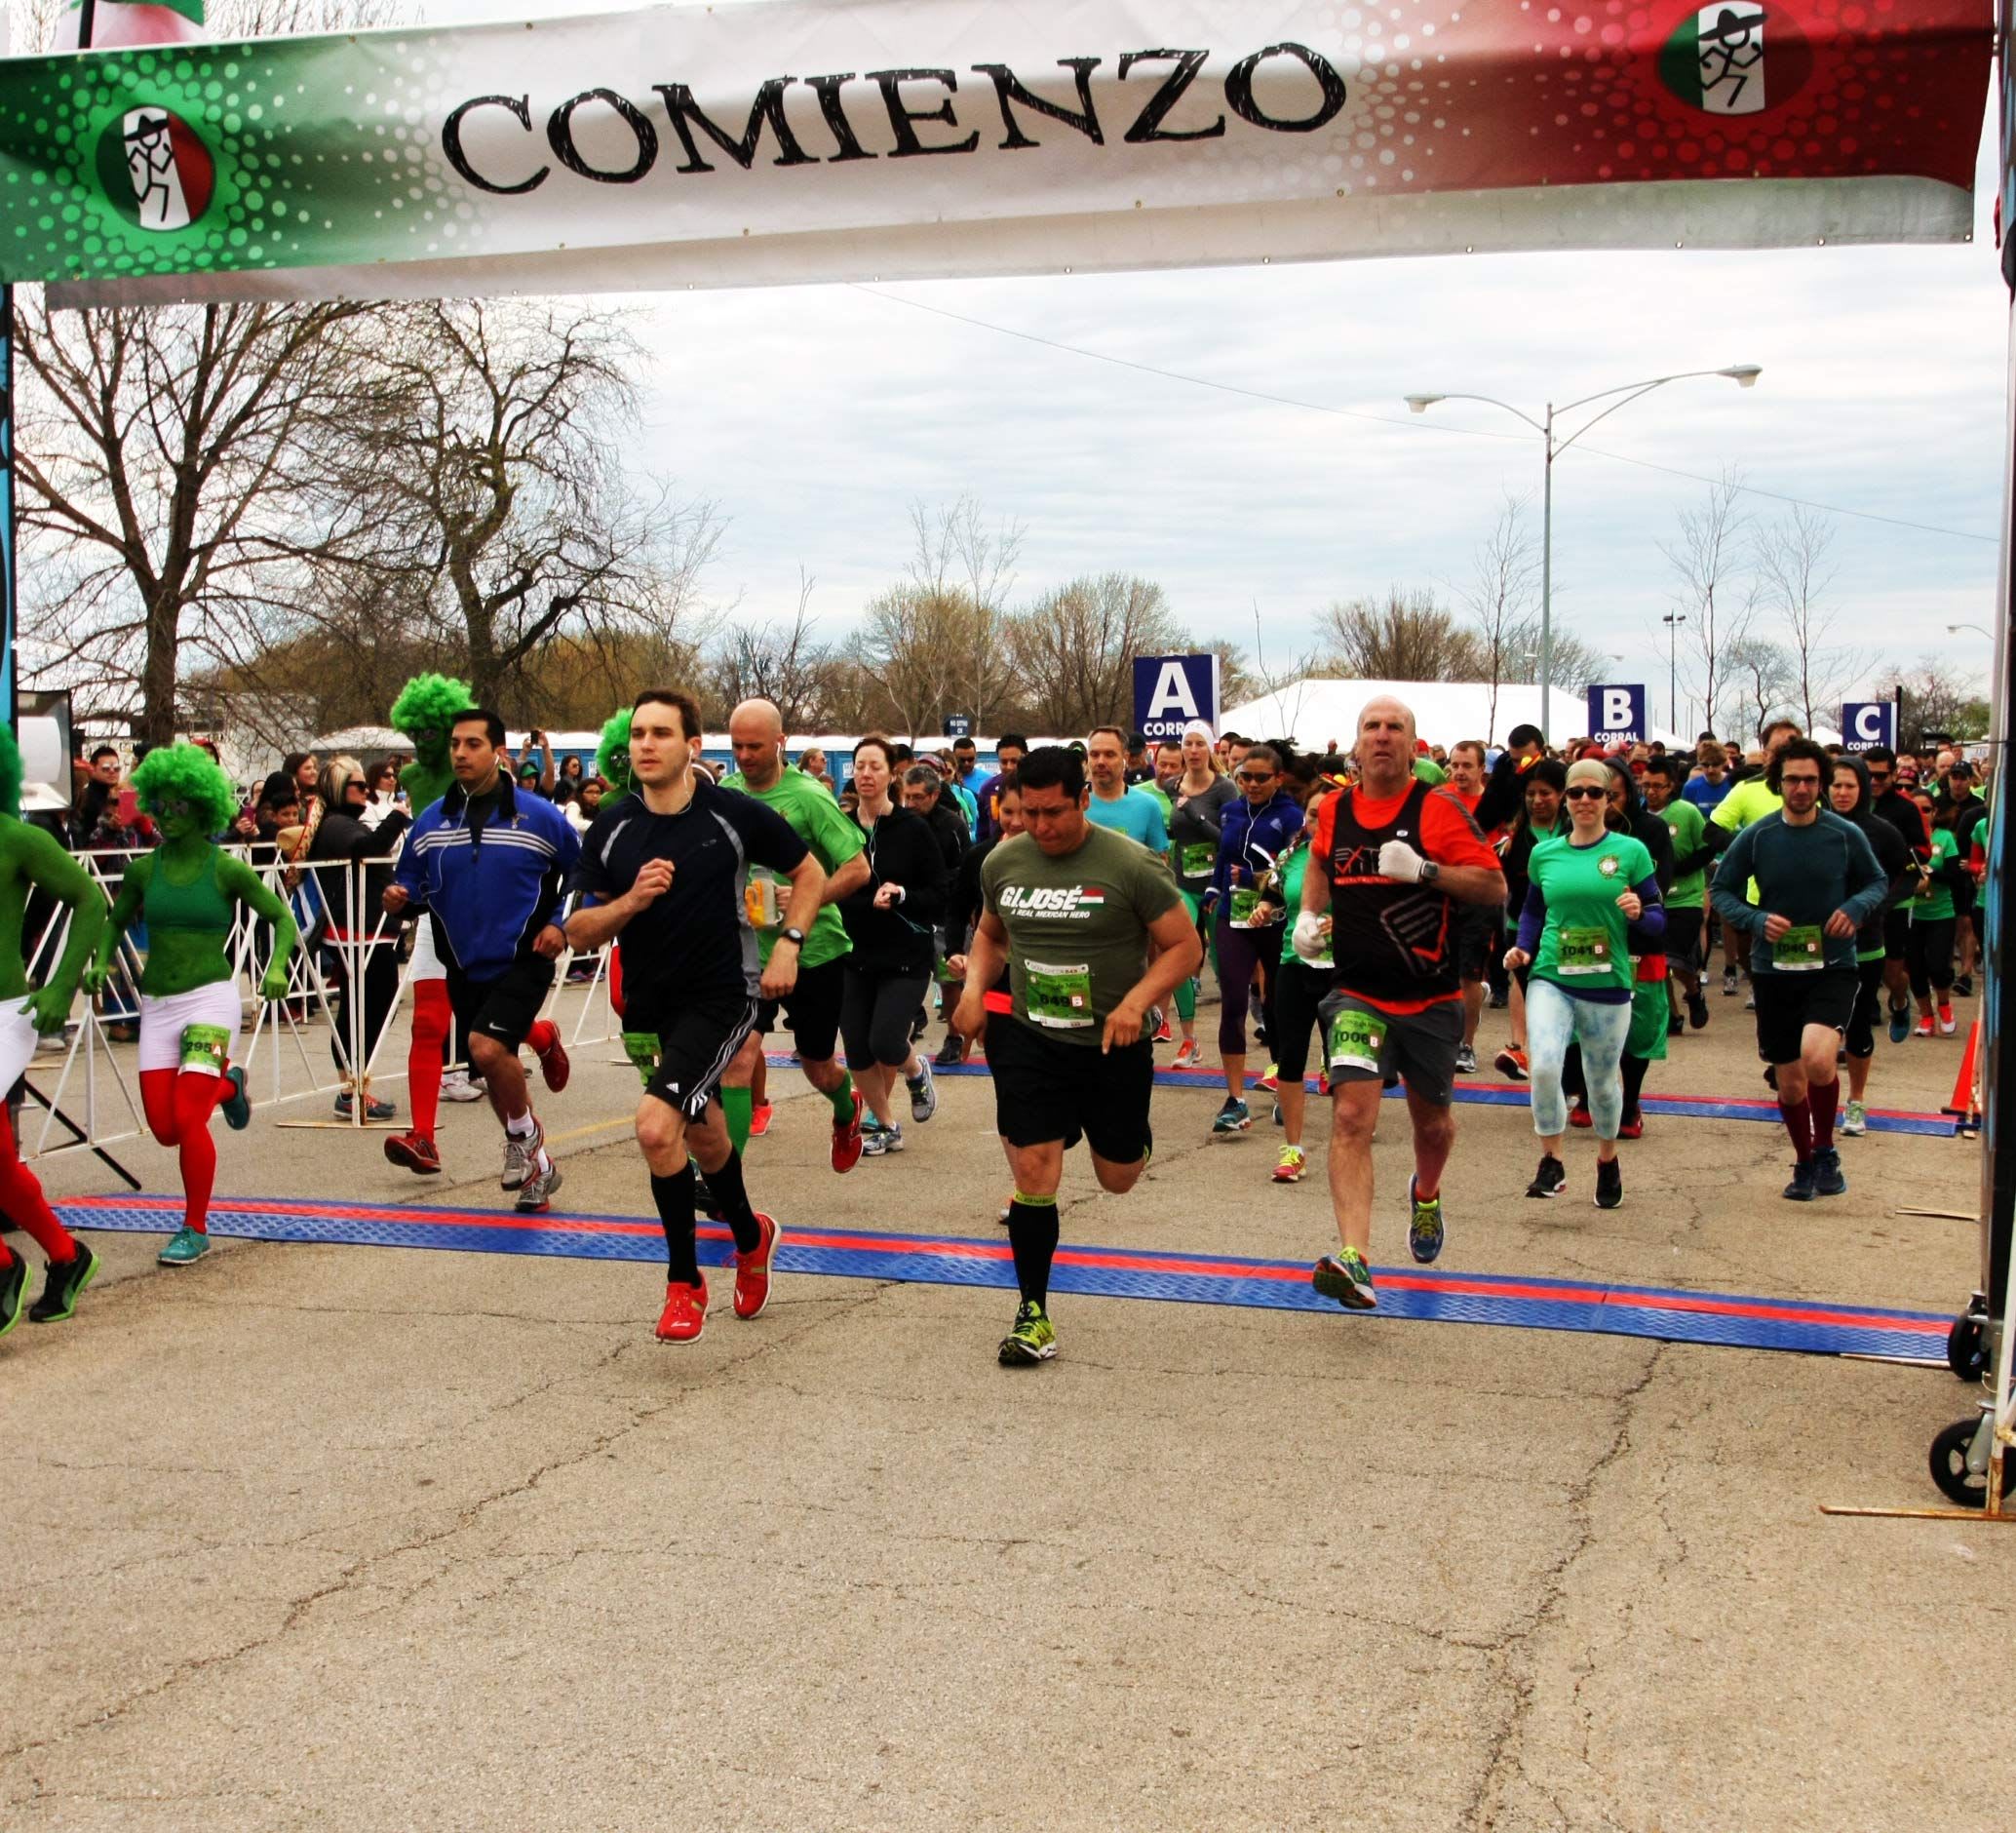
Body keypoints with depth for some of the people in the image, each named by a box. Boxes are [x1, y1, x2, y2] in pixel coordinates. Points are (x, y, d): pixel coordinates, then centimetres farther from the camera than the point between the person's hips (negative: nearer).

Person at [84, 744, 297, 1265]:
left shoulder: (227, 870, -4)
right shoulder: (144, 870, 5)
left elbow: (282, 917, 2)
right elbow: (115, 922, 19)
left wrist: (277, 967, -16)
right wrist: (102, 961, -1)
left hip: (209, 998, -4)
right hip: (156, 1004, 4)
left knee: (187, 1119, -14)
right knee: (164, 1128, 2)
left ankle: (196, 1228, 4)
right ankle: (225, 1084, 35)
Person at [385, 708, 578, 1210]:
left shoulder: (539, 816, -7)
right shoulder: (431, 822, 2)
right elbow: (412, 883, 10)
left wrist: (561, 925, -9)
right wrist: (399, 898, -12)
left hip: (522, 960, -5)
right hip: (463, 966, 5)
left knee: (487, 1046, -25)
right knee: (497, 1073, 14)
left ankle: (525, 1137, 1)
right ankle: (536, 1165, 33)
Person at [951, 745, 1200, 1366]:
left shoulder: (1132, 865, -15)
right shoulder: (1002, 863, -2)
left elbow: (1184, 946, -12)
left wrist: (1136, 1000, -26)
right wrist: (975, 985, -1)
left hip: (1114, 1045, -1)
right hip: (1029, 1040, 2)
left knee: (1118, 1178, 14)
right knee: (1033, 1174, -9)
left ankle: (1131, 1133, 52)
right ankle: (1032, 1313, 5)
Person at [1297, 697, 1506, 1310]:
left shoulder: (1438, 810, -8)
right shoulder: (1334, 811, 3)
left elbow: (1495, 887, -11)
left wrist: (1424, 870, -24)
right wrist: (1308, 913, 9)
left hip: (1430, 999, -1)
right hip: (1358, 994, 1)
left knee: (1432, 1122, 17)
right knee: (1351, 1117, -18)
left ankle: (1426, 1195, 52)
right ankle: (1354, 1260, -26)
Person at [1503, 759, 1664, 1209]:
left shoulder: (1631, 851, -2)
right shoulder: (1544, 854, 5)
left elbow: (1657, 922, 2)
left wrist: (1639, 914, -20)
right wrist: (1522, 947, 2)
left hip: (1608, 985, -1)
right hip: (1551, 979, 1)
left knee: (1603, 1079, 13)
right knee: (1544, 1066, -21)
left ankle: (1608, 1161, 40)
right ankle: (1551, 1163, -2)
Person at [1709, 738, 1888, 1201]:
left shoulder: (1845, 835, -5)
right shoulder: (1755, 838, -3)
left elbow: (1877, 881, 9)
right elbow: (1721, 890, 4)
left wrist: (1856, 907, -13)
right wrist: (1755, 920, -15)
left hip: (1832, 968, -2)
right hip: (1774, 971, 2)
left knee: (1817, 1057, -25)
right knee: (1790, 1081, 11)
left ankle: (1825, 1150, -1)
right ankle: (1805, 1162, 34)